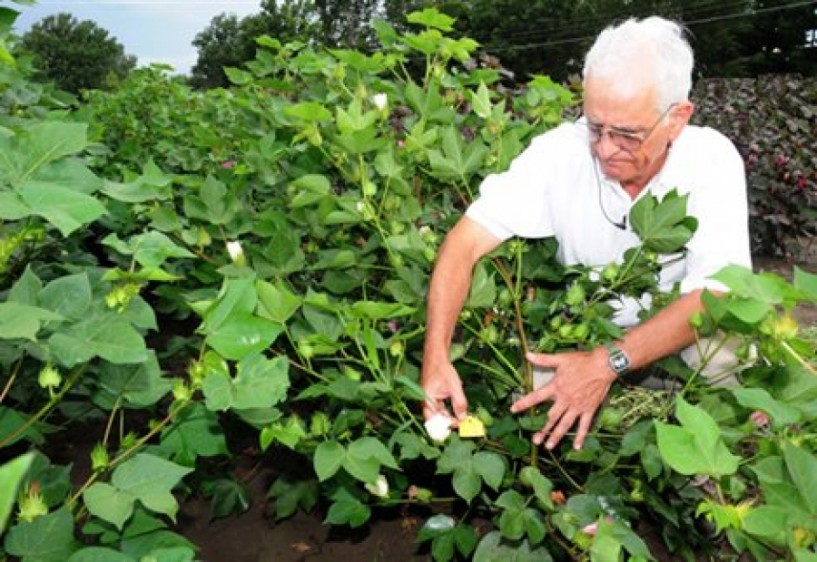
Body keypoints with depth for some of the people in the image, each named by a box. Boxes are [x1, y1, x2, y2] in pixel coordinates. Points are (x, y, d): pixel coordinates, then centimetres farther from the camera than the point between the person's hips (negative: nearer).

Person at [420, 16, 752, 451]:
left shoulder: (712, 160, -19)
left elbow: (716, 293, -26)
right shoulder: (558, 152, -18)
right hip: (579, 330, 1)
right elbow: (466, 242, -21)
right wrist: (436, 358, -34)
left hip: (676, 336, 0)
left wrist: (609, 365, -37)